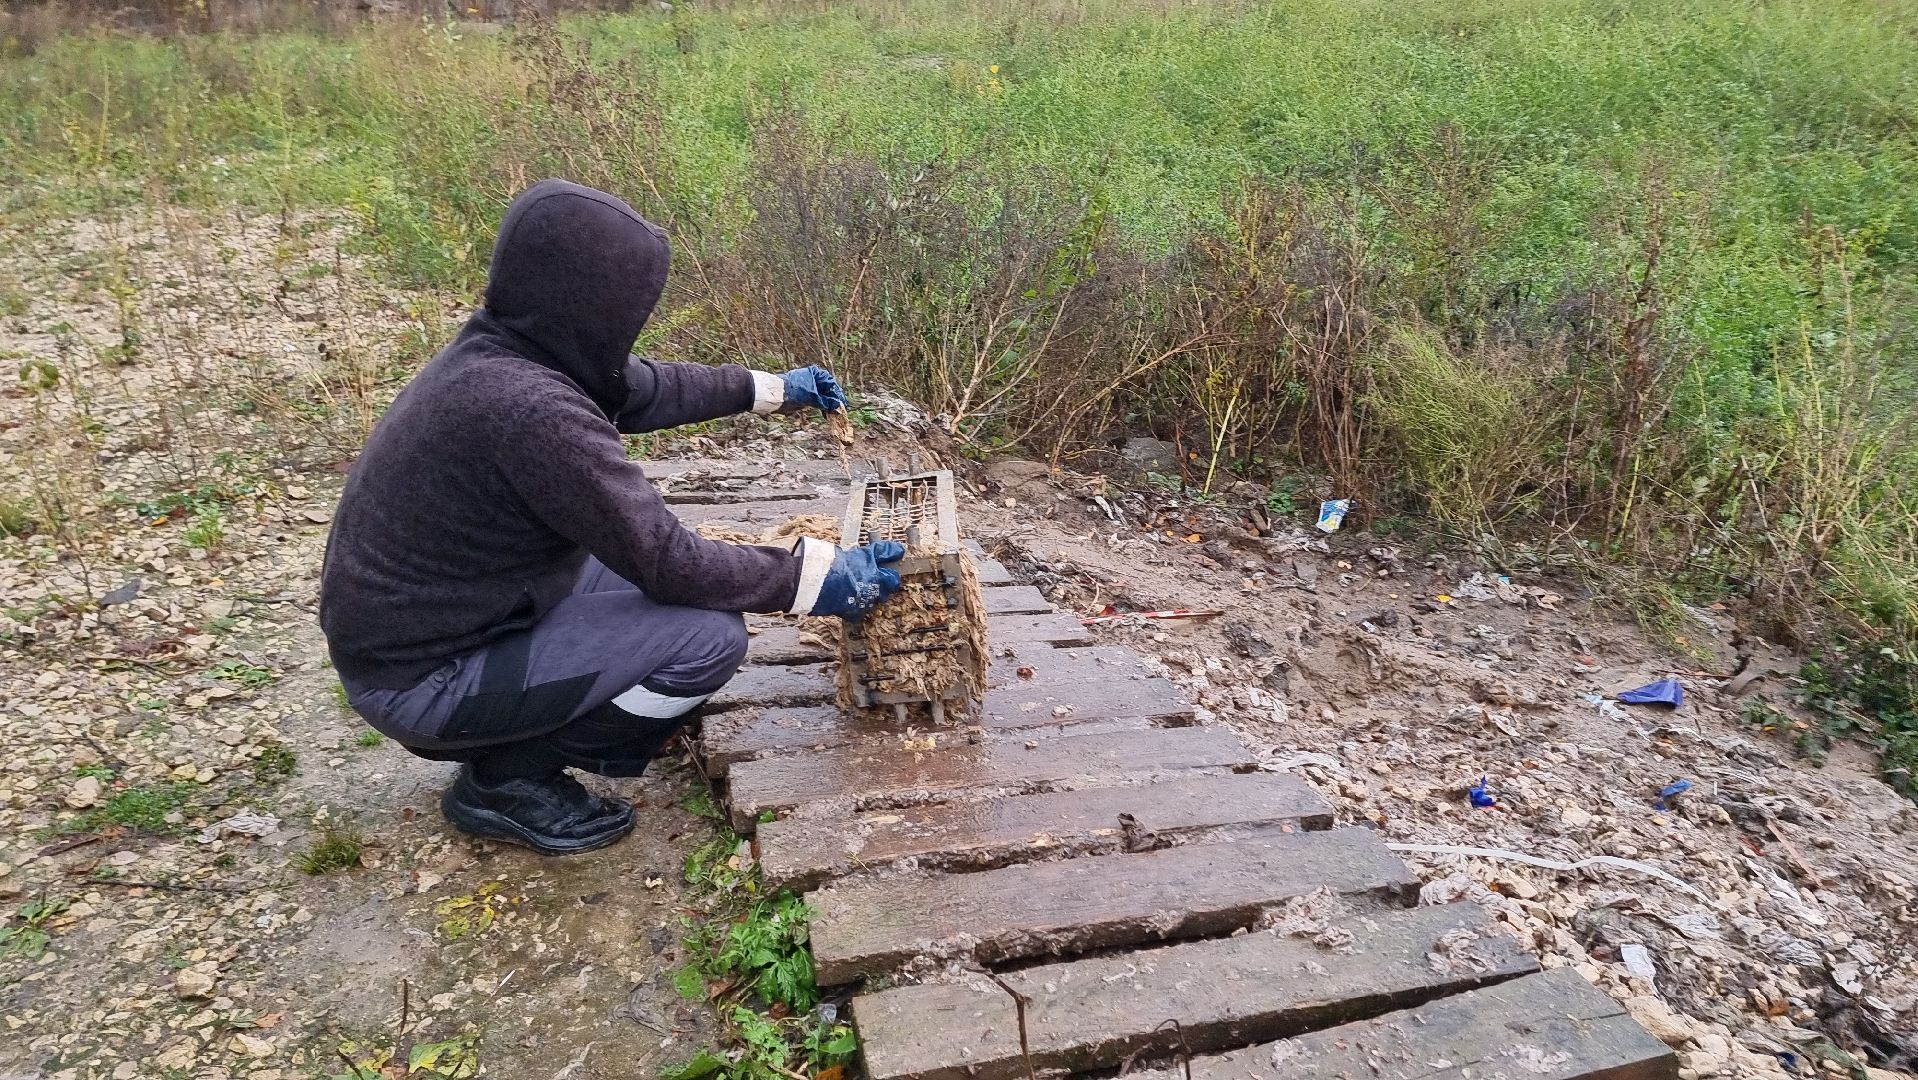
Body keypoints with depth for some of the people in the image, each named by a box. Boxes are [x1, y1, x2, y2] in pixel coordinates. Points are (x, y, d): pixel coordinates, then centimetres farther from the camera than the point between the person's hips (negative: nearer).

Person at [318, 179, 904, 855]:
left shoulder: (503, 349, -4)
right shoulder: (531, 407, -31)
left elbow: (649, 389, 14)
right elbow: (669, 562, -24)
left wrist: (772, 389, 24)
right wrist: (816, 579, -14)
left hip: (420, 622, 9)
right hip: (423, 676, -9)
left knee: (675, 582, 16)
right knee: (710, 636, -17)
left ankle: (511, 735, 16)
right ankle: (505, 779, 0)